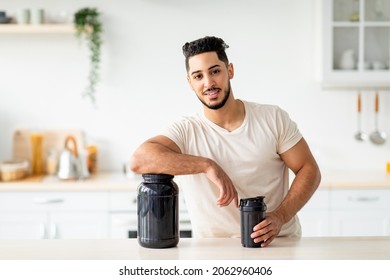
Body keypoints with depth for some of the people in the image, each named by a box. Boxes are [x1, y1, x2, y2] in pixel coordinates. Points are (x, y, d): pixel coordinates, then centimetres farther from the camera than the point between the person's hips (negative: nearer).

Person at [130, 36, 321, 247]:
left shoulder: (273, 118, 1)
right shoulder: (185, 131, -4)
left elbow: (309, 170, 3)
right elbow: (138, 160, -21)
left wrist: (280, 216, -12)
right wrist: (207, 165, -25)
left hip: (280, 241, 1)